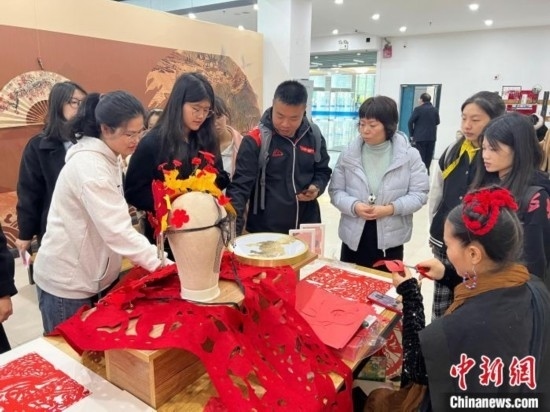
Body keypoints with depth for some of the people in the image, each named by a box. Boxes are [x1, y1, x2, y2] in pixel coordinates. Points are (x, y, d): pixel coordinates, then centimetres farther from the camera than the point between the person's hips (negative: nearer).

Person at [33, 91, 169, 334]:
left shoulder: (105, 158, 4)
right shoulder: (89, 166, -25)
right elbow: (117, 231, -31)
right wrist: (162, 264, -31)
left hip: (92, 275, 8)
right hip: (67, 282, -8)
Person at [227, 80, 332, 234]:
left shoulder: (314, 136, -1)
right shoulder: (255, 140, -14)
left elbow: (323, 171, 14)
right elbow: (240, 186, -17)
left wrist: (317, 187, -9)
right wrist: (232, 230, -28)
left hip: (306, 228, 4)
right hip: (264, 230, -4)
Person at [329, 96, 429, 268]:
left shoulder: (409, 155, -6)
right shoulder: (348, 154, -2)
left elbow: (419, 193, -5)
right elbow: (335, 191, 1)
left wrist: (391, 208, -20)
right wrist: (354, 206, -19)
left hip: (390, 239, -1)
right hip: (354, 236, 2)